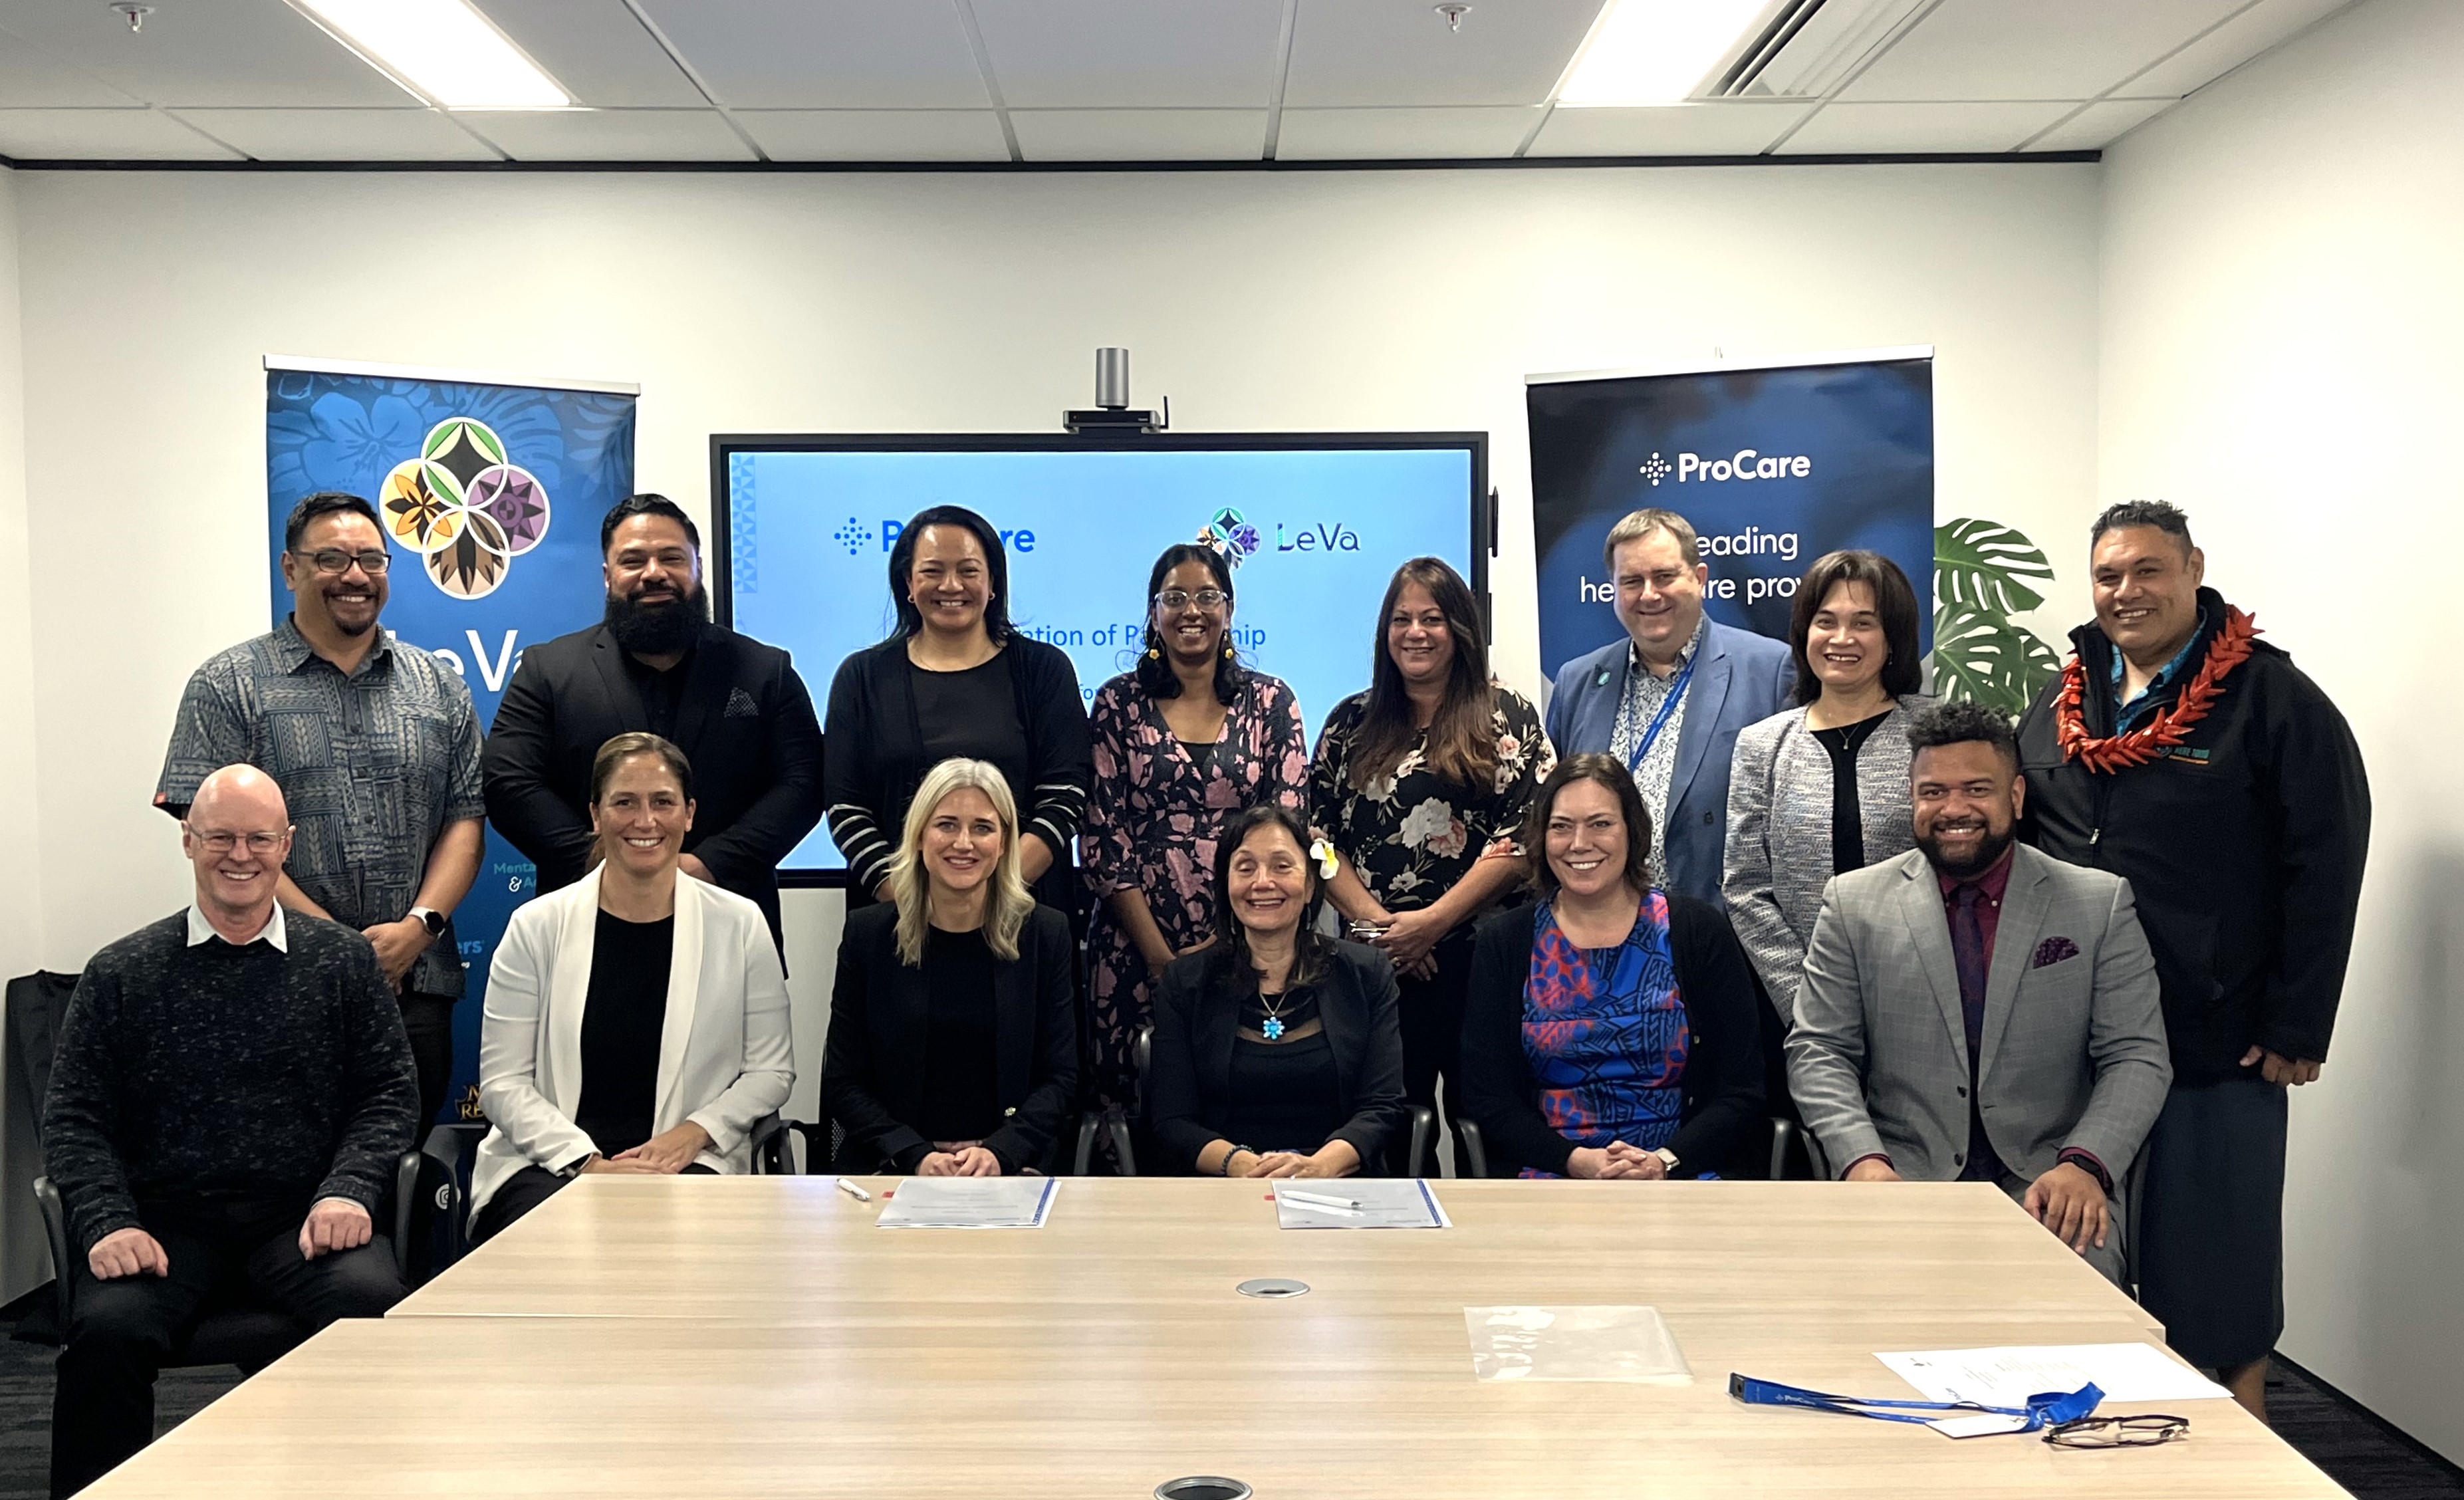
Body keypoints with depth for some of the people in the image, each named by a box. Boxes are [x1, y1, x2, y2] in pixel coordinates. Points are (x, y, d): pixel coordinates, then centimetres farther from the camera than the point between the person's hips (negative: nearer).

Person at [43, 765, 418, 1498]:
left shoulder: (344, 960, 11)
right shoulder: (120, 974, 11)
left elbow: (391, 1091, 8)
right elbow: (74, 1119, 8)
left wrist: (350, 1189, -9)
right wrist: (108, 1222, -9)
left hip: (303, 1219, 0)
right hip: (167, 1223, 1)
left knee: (372, 1302, -30)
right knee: (106, 1331, -29)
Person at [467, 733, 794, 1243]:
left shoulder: (739, 925, 6)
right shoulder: (537, 927, 4)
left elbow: (771, 1071, 9)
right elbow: (502, 1081, 1)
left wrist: (694, 1132, -9)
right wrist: (588, 1161, -13)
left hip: (686, 1162, 0)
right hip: (548, 1164, 0)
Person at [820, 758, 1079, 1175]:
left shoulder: (1045, 934, 5)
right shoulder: (868, 933, 4)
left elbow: (1060, 1079, 4)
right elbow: (842, 1083, 3)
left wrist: (999, 1153, -13)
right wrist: (917, 1156, -12)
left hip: (1009, 1166, 1)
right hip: (889, 1168, 0)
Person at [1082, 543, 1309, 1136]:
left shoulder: (1270, 702, 6)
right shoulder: (1119, 703, 4)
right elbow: (1102, 836, -1)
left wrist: (1222, 945, -9)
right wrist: (1160, 954, -9)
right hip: (1135, 947, 0)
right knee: (1134, 1109, 2)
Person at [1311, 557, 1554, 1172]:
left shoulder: (1507, 717, 2)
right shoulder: (1352, 723, 12)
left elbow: (1525, 835, -8)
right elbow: (1317, 833, 7)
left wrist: (1432, 921, -13)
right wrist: (1374, 918, -8)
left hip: (1476, 954, -2)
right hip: (1373, 958, 3)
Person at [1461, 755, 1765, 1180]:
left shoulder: (1700, 932, 6)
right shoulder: (1504, 942, 8)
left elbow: (1741, 1094, 3)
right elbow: (1485, 1096, 3)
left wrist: (1663, 1162, -13)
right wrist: (1578, 1160, -13)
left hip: (1679, 1174, 0)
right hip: (1548, 1174, 0)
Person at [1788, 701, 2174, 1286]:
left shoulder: (2102, 904, 7)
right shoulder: (1853, 903, 7)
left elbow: (2137, 1058, 2)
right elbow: (1819, 1052, 4)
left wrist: (2085, 1164, -16)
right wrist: (1862, 1159, -15)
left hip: (2045, 1185, 0)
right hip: (1903, 1179, 0)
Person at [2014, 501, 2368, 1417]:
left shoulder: (2274, 702, -5)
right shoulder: (2060, 703, 12)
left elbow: (2326, 870, -9)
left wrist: (2296, 1031, -12)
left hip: (2215, 1053, -5)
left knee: (2216, 1280, 5)